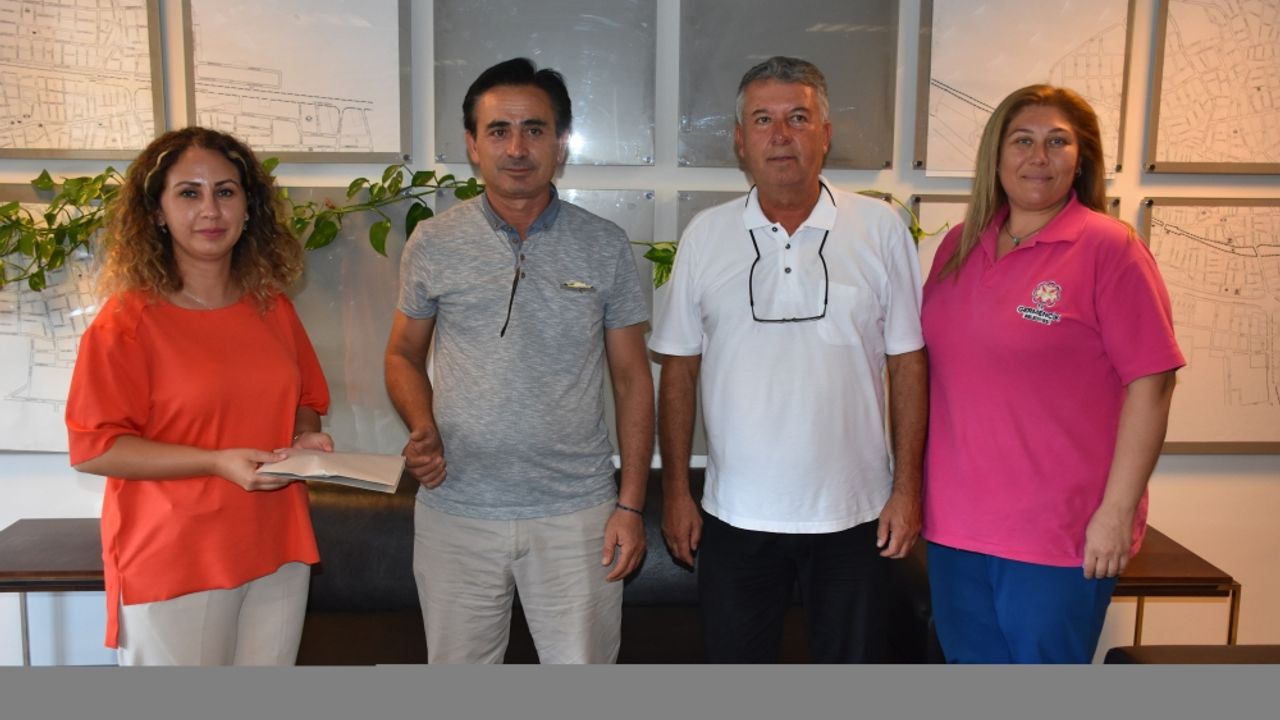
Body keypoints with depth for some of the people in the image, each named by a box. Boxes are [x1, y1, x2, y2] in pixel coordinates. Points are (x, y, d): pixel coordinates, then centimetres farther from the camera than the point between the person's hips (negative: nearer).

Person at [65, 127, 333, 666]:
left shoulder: (273, 308, 6)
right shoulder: (129, 319, -10)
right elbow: (92, 448, -12)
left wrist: (307, 438, -3)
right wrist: (217, 462, -21)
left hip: (276, 551, 5)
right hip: (173, 562, -5)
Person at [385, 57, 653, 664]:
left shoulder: (605, 245, 0)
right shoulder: (432, 243, 1)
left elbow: (631, 377, 3)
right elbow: (404, 355, 10)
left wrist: (631, 503, -1)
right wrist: (423, 431, -10)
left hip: (576, 512, 0)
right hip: (455, 510, 1)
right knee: (458, 665, 14)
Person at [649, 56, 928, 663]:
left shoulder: (881, 229, -2)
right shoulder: (705, 235, 1)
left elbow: (908, 363, 0)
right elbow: (679, 370, 4)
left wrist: (907, 488, -2)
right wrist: (675, 490, 2)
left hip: (854, 515, 0)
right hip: (735, 516, 1)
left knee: (853, 657, 15)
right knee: (734, 658, 14)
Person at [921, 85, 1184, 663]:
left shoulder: (1109, 247, -9)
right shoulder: (959, 245, 7)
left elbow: (1150, 384, -12)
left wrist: (1117, 512, -15)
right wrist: (916, 487, 12)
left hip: (1061, 538, -5)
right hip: (954, 526, 5)